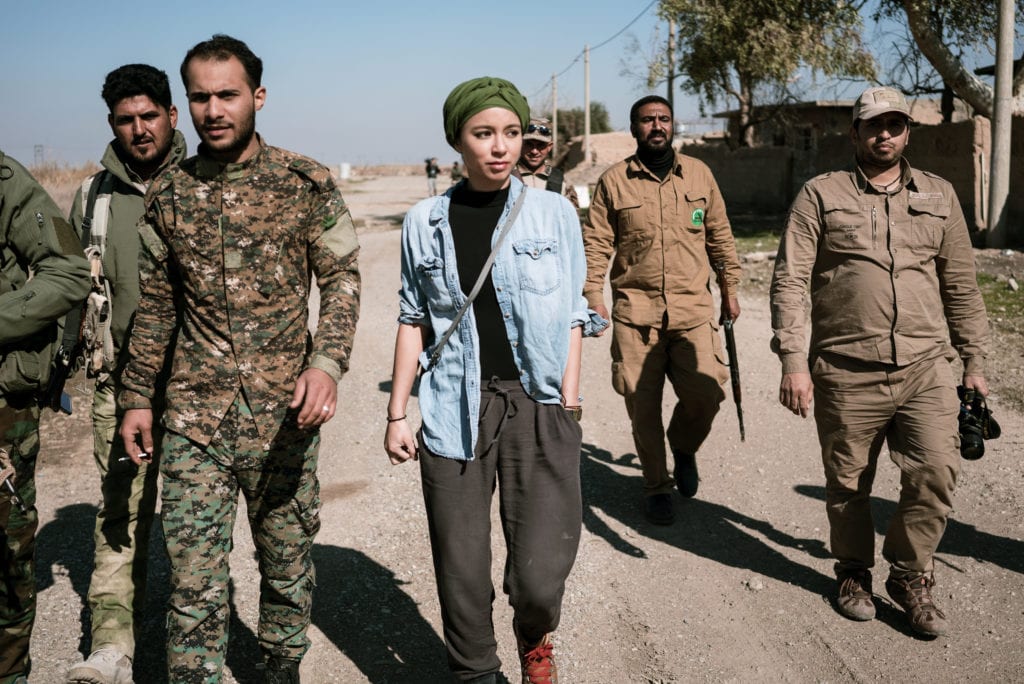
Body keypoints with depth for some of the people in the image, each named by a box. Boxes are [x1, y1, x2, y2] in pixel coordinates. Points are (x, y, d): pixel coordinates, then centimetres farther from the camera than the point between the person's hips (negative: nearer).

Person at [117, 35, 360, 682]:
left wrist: (327, 362, -18)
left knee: (287, 563, 13)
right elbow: (155, 303, 13)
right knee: (194, 575, 0)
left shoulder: (307, 183, -2)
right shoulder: (168, 194, 6)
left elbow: (343, 277, -2)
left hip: (283, 412, -1)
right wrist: (138, 396, 13)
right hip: (194, 417, 1)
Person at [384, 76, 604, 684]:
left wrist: (569, 406, 0)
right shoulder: (425, 223, 6)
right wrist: (397, 414, 8)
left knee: (541, 575, -6)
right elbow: (414, 321, 12)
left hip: (539, 406, -1)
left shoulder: (554, 213, 4)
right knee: (462, 574, 3)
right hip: (457, 410, 1)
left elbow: (572, 317, 7)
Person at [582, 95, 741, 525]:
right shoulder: (613, 181, 4)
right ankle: (656, 487, 22)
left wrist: (730, 288, 17)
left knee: (706, 394, -9)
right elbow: (596, 242, 3)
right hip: (635, 311, -1)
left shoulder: (699, 174, 10)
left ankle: (684, 448, 25)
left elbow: (719, 234, 16)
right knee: (642, 405, 2)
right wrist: (593, 294, -7)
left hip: (693, 309, 1)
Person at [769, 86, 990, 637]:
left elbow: (961, 286, 17)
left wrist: (974, 361, 15)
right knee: (848, 483, 8)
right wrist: (792, 359, -11)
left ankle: (910, 577, 15)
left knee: (935, 473, -8)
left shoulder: (939, 196, 14)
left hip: (925, 368, 2)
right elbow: (790, 280, -3)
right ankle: (854, 573, 31)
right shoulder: (821, 195, 4)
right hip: (846, 373, -2)